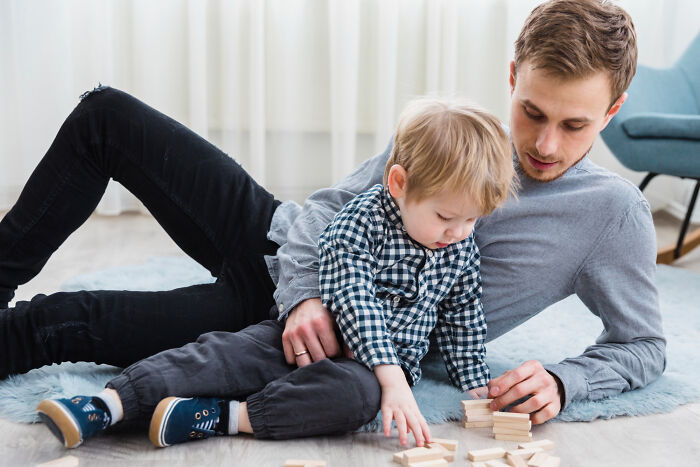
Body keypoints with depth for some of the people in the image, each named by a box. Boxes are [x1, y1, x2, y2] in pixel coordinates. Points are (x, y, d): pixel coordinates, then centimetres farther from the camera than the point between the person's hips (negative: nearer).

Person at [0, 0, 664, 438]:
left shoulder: (612, 214, -11)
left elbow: (645, 345, -3)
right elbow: (330, 205, -1)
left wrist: (561, 382, -23)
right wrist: (302, 296, -20)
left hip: (342, 334, -5)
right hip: (287, 249, 5)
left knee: (59, 324, -16)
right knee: (105, 116, 5)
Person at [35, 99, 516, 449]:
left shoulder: (462, 250, 1)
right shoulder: (360, 220, -15)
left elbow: (464, 319, 16)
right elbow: (354, 303, -25)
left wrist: (476, 386, 16)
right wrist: (393, 378, -34)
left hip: (390, 360, 2)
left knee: (356, 391, -34)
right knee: (224, 352, -24)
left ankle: (219, 418, -34)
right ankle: (106, 406, -30)